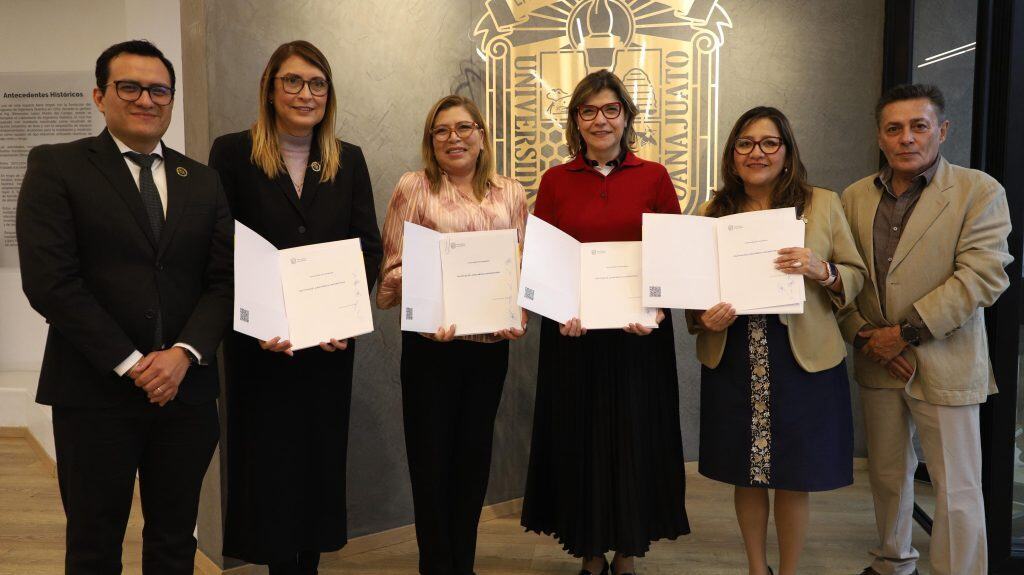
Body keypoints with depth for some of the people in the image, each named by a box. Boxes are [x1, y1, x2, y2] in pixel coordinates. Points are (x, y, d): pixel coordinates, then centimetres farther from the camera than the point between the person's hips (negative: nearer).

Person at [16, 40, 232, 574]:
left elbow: (223, 280, 5)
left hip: (186, 388, 4)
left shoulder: (202, 181, 12)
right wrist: (130, 363, -13)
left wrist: (183, 353, -10)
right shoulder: (55, 167, 0)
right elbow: (48, 280, -10)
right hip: (95, 392, -3)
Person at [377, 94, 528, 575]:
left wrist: (518, 315, -8)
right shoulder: (414, 187, 0)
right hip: (431, 341, -3)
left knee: (475, 452, 13)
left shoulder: (511, 193, 9)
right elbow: (395, 265, -4)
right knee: (431, 454, 5)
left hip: (491, 342, 3)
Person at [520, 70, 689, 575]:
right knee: (579, 442, 8)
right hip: (573, 333, 1)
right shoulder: (555, 181, 5)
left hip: (638, 333, 0)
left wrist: (657, 308, -14)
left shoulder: (653, 177, 2)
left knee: (635, 439, 7)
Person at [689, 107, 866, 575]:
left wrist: (822, 271, -18)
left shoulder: (822, 204, 1)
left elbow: (857, 276, 2)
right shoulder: (713, 212, 6)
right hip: (732, 361, 2)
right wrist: (704, 319, -10)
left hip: (802, 359, -1)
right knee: (745, 475, 12)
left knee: (793, 477, 8)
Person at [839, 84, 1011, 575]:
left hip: (944, 365, -4)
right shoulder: (855, 198, 7)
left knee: (956, 489, 2)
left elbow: (983, 276, -16)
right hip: (876, 363, 5)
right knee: (887, 474, 18)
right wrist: (861, 333, -9)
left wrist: (908, 331, -18)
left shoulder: (979, 193, -7)